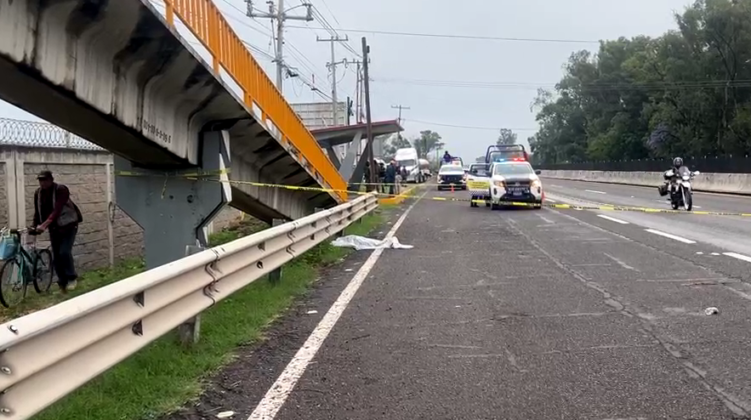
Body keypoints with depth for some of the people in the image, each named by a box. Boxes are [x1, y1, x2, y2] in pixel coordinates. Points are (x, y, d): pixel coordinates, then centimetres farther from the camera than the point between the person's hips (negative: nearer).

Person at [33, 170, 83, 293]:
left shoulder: (61, 190, -22)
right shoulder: (38, 193, -3)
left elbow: (57, 210, -32)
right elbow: (37, 212, 0)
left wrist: (44, 225, -42)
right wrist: (35, 227, -11)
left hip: (69, 225, -6)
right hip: (54, 227, 6)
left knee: (64, 252, -18)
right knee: (56, 257, 4)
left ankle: (71, 278, -1)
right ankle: (62, 283, 15)